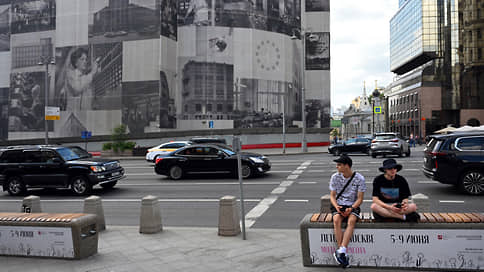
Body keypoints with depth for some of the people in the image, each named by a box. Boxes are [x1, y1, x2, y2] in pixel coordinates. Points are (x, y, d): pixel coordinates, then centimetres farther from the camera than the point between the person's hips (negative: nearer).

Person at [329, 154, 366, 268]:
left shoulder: (359, 178, -4)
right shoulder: (335, 177, 3)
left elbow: (360, 199, -3)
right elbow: (332, 196, 6)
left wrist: (351, 208, -20)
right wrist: (336, 206, -14)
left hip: (353, 206, -2)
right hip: (338, 205, 2)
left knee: (351, 221, -34)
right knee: (336, 220, -30)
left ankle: (340, 251, -40)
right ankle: (342, 253, -30)